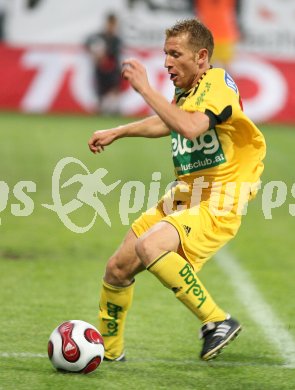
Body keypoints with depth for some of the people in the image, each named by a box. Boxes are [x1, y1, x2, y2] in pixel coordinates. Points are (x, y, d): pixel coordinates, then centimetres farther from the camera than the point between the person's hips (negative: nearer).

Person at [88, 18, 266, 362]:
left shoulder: (218, 83, -15)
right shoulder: (185, 92, 10)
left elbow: (190, 127, -34)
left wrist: (145, 89, -28)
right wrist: (117, 133, 35)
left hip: (216, 206, -9)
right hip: (181, 198, 9)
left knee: (150, 246, -33)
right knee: (118, 268, 6)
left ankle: (218, 321, -23)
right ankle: (108, 349, 28)